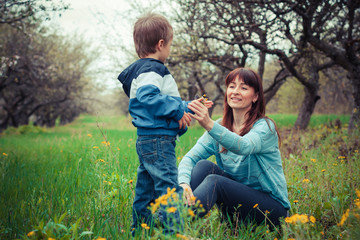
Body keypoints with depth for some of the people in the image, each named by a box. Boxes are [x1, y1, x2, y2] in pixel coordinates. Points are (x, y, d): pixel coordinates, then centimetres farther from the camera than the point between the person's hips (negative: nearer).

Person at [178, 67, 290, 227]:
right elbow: (190, 157, -8)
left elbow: (244, 146, -36)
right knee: (203, 165, -18)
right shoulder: (220, 127, 4)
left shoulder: (264, 126, -12)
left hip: (272, 207, -5)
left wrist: (210, 125, -52)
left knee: (214, 181, -29)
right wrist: (184, 183, -29)